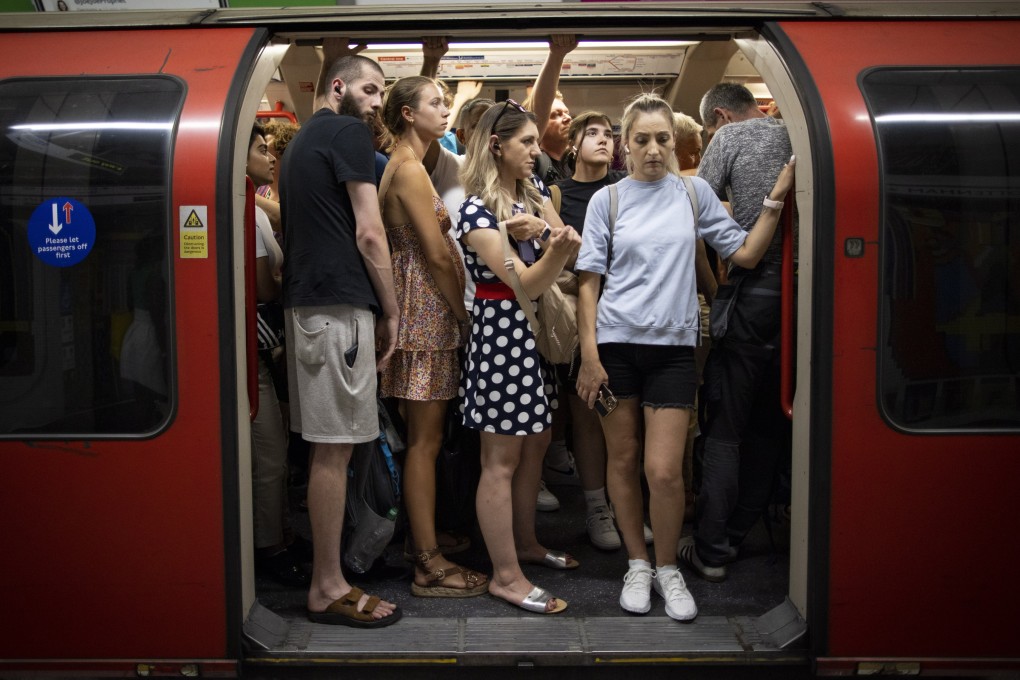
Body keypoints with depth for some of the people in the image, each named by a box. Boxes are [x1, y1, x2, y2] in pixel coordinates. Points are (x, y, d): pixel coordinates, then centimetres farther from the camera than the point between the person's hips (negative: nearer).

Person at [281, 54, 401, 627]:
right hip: (340, 303, -10)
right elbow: (369, 232, -10)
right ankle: (329, 587, -1)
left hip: (306, 300, 10)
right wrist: (391, 310, -2)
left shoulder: (303, 138, 24)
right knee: (335, 447, -7)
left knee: (327, 444, 11)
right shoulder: (349, 133, -4)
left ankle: (325, 571, 18)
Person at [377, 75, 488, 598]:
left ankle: (426, 548, 21)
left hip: (424, 309, 10)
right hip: (427, 309, -10)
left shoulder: (402, 166, 19)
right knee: (425, 439, -5)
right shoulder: (409, 169, -12)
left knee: (424, 437, 12)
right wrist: (463, 315, -7)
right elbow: (438, 255, -16)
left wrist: (457, 312, 12)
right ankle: (429, 565, 3)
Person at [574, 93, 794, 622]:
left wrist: (776, 200, -2)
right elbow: (589, 281, 2)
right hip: (616, 343, 0)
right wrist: (589, 355, -4)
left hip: (673, 346, 0)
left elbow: (745, 252, 7)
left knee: (664, 470, -6)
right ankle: (637, 564, 27)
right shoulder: (607, 200, 4)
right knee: (623, 460, 9)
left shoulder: (694, 193, 7)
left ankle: (667, 568, 17)